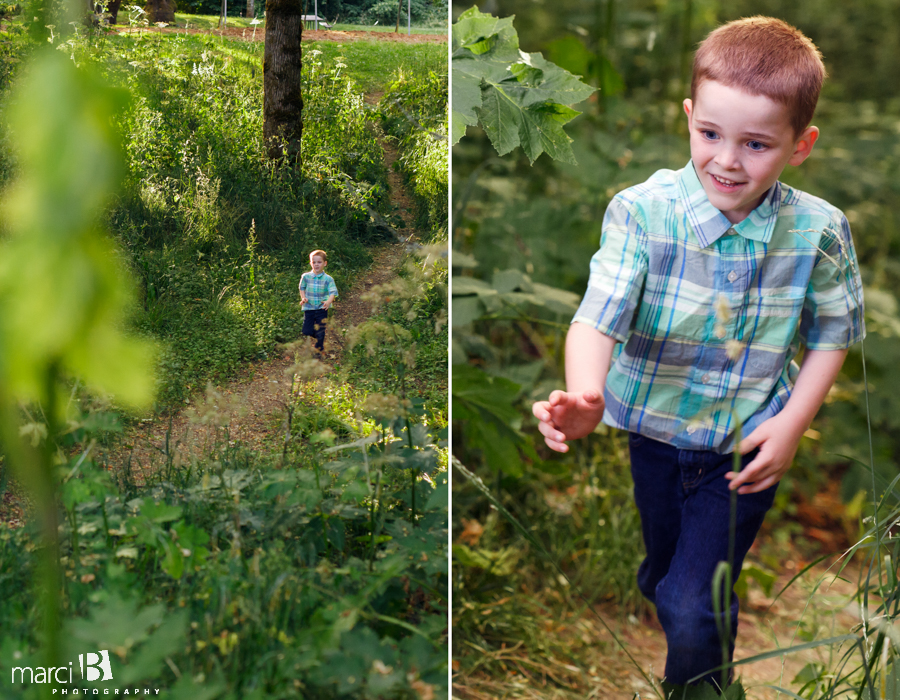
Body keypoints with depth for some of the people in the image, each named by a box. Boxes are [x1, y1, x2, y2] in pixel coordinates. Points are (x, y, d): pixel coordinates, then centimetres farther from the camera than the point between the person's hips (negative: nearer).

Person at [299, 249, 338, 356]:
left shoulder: (328, 279, -5)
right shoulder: (305, 276, 1)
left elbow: (332, 292, -10)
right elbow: (302, 288, 15)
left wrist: (328, 302, -30)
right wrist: (303, 298, -4)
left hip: (322, 308, -2)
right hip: (308, 308, 2)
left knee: (320, 332, 1)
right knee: (307, 331, 2)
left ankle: (319, 350, 20)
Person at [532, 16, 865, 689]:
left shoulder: (820, 231, -12)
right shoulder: (641, 211, -18)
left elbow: (831, 335, 2)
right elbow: (598, 314, -28)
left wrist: (791, 425, -10)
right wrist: (585, 396, -48)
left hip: (744, 450, -1)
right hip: (647, 434, 1)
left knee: (693, 614, -4)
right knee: (658, 578, 24)